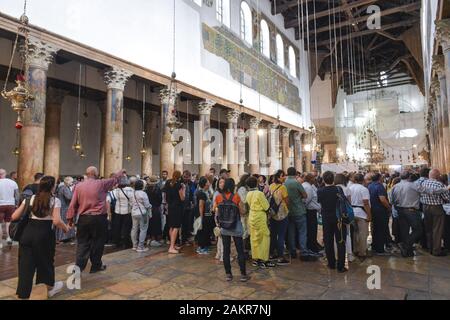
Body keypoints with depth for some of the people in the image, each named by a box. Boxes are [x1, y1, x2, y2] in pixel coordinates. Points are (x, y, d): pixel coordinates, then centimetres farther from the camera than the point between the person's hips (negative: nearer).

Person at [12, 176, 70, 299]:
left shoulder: (30, 198, 8)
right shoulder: (55, 200, -5)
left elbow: (14, 217, 7)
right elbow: (56, 221, -16)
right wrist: (66, 228, 2)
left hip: (28, 233, 3)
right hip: (44, 234, -3)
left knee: (26, 264, 8)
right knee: (45, 261, 17)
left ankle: (23, 294, 10)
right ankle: (50, 288, 39)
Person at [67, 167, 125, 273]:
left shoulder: (79, 186, 1)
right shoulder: (101, 184, -6)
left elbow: (73, 204, 1)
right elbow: (114, 179, 10)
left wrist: (70, 218, 8)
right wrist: (121, 172, 28)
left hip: (83, 218, 3)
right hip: (99, 218, -2)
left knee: (83, 243, 9)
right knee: (97, 242, 10)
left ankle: (79, 267, 6)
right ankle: (96, 266, 21)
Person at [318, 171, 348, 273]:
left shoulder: (320, 191, -10)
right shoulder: (339, 189, -12)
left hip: (326, 219, 1)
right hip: (339, 218, -1)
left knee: (328, 242, 12)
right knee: (340, 242, 6)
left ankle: (331, 264, 21)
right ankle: (340, 266, 7)